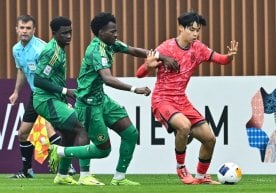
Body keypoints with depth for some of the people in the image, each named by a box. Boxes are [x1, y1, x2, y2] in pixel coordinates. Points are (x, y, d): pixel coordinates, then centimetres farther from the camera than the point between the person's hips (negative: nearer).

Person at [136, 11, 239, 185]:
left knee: (210, 138, 1)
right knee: (184, 125, -34)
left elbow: (222, 60, 2)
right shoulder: (166, 48, -14)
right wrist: (149, 66, -36)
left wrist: (230, 56, -22)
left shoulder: (198, 48, 2)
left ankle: (201, 176, 23)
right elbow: (140, 74, -12)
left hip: (182, 101, 7)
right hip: (162, 100, -6)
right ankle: (181, 168, -12)